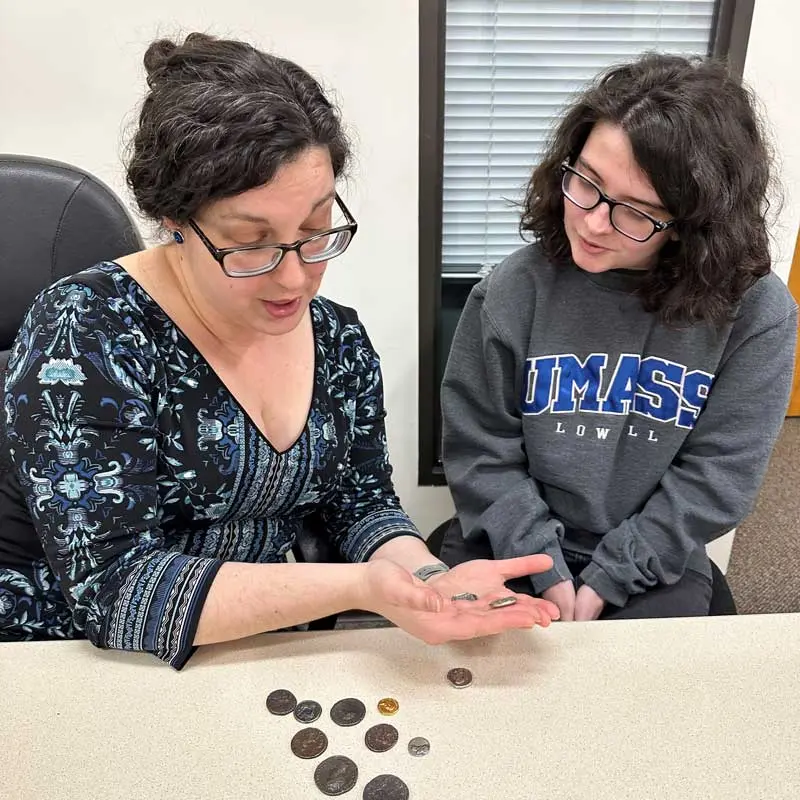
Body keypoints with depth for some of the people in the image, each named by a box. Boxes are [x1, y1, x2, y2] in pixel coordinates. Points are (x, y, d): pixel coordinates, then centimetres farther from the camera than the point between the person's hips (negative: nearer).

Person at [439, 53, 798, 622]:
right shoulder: (514, 290, -11)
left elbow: (715, 477, -9)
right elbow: (479, 449, -7)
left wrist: (606, 581, -12)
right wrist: (546, 572, -11)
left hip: (655, 568, 1)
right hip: (510, 551, 0)